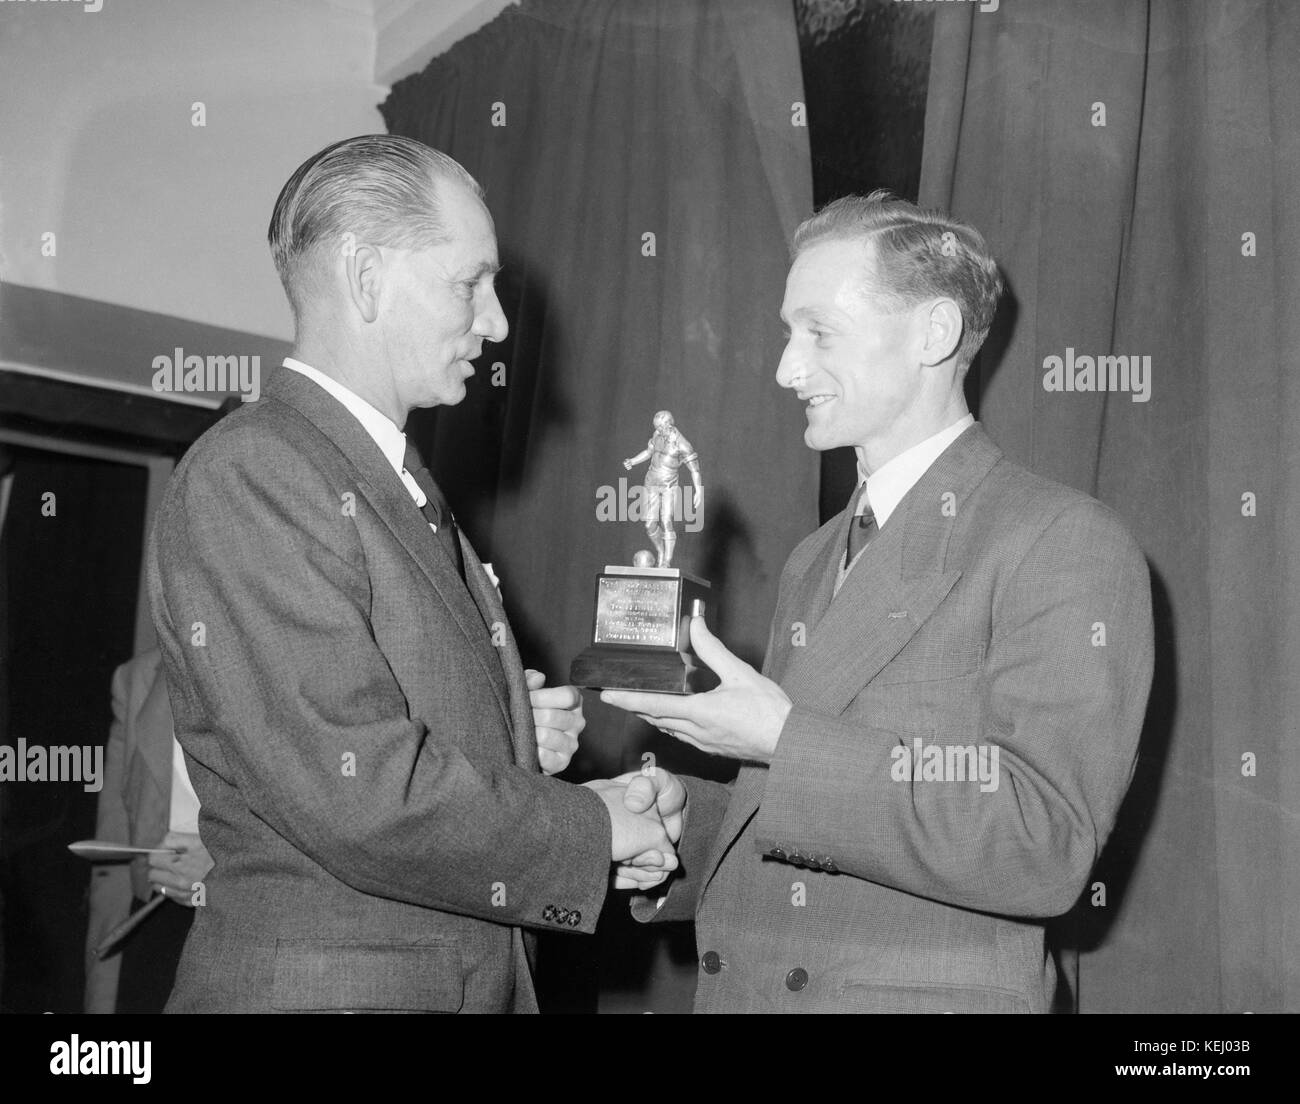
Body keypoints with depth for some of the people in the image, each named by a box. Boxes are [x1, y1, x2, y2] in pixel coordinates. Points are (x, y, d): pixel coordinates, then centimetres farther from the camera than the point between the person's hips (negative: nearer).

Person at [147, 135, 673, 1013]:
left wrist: (505, 738, 1)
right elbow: (361, 799, -25)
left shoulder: (397, 481, 12)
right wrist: (587, 825, -13)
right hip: (323, 983, -8)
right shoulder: (249, 478, -18)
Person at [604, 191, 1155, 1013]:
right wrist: (687, 824, -3)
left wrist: (786, 740, -23)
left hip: (930, 993, -6)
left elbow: (1044, 850, -21)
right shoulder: (813, 564, 11)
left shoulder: (1067, 544, -12)